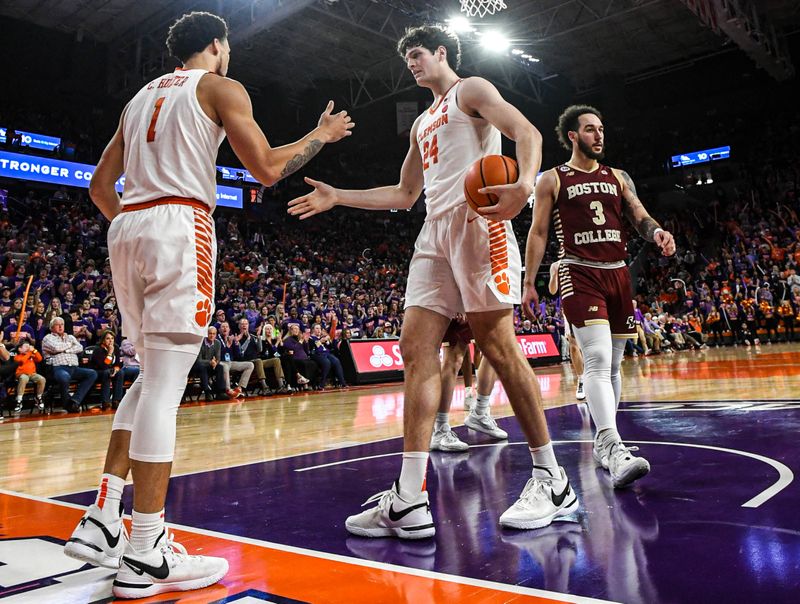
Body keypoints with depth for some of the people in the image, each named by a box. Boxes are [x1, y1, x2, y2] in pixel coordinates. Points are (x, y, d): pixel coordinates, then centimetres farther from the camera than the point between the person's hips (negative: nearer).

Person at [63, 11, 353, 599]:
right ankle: (145, 556, -6)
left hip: (126, 227, 8)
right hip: (181, 225, -8)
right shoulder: (221, 87, 6)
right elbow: (267, 168, -3)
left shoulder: (141, 97, 26)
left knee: (153, 374, 15)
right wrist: (321, 135, 12)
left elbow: (100, 185, 22)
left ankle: (101, 521, 12)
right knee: (165, 383, -10)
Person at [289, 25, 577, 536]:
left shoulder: (471, 91, 9)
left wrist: (525, 184, -30)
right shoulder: (423, 123, 32)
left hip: (477, 220, -8)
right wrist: (338, 197, 25)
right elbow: (405, 194, 32)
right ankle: (409, 502, -8)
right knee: (416, 349, -6)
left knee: (498, 345, -12)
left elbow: (527, 132, -8)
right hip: (436, 231, 8)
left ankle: (552, 481, 1)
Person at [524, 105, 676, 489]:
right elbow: (538, 233, 3)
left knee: (612, 364, 9)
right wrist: (529, 283, -2)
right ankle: (614, 449, -28)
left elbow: (640, 217, 10)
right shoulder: (552, 180, 6)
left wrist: (657, 232, -15)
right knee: (597, 360, -21)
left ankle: (602, 441, 22)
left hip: (617, 274, 6)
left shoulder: (619, 178, 18)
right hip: (579, 274, -5)